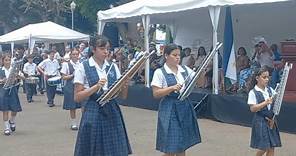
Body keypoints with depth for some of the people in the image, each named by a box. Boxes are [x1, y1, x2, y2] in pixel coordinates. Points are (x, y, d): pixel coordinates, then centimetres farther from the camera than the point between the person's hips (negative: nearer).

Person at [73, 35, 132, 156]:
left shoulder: (113, 67, 9)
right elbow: (77, 97, -6)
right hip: (93, 113, -3)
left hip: (112, 111, 4)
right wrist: (96, 87, -18)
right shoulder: (83, 67, -2)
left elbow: (123, 96, 10)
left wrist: (125, 86, -11)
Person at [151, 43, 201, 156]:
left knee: (182, 144, 12)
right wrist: (172, 88, -22)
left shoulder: (185, 70, 7)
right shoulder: (160, 72, -6)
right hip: (170, 109, -5)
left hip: (185, 107, 5)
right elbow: (156, 93, -10)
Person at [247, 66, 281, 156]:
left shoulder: (270, 90, 6)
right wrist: (266, 102, -24)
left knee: (271, 148, 5)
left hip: (271, 121, 5)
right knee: (264, 148, -4)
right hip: (260, 122, -5)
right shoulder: (253, 92, -9)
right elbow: (252, 109, -15)